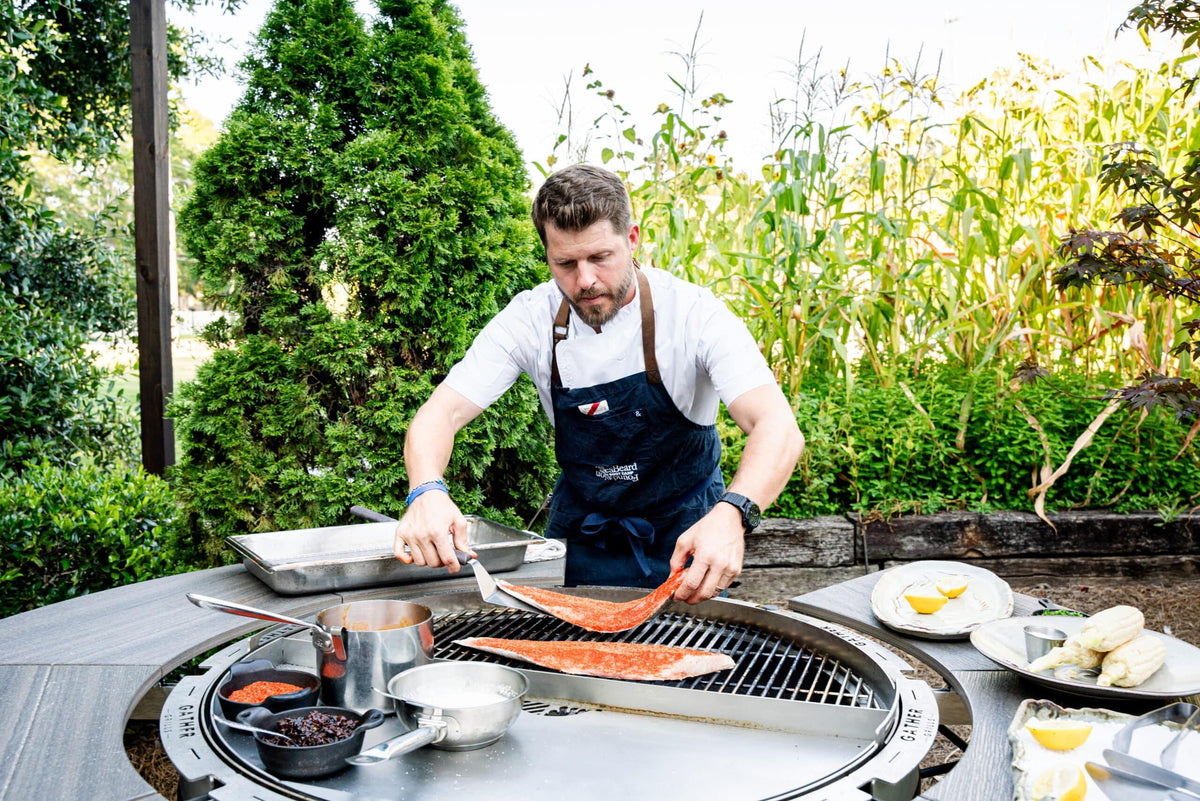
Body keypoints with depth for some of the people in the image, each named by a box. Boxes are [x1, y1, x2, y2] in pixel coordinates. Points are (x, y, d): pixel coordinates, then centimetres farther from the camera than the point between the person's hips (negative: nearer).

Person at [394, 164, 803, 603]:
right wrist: (426, 493, -41)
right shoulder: (530, 319, -15)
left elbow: (779, 429, -33)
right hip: (581, 530, 2)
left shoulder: (693, 312, -23)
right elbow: (440, 414, -18)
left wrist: (732, 514, -53)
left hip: (685, 534, -2)